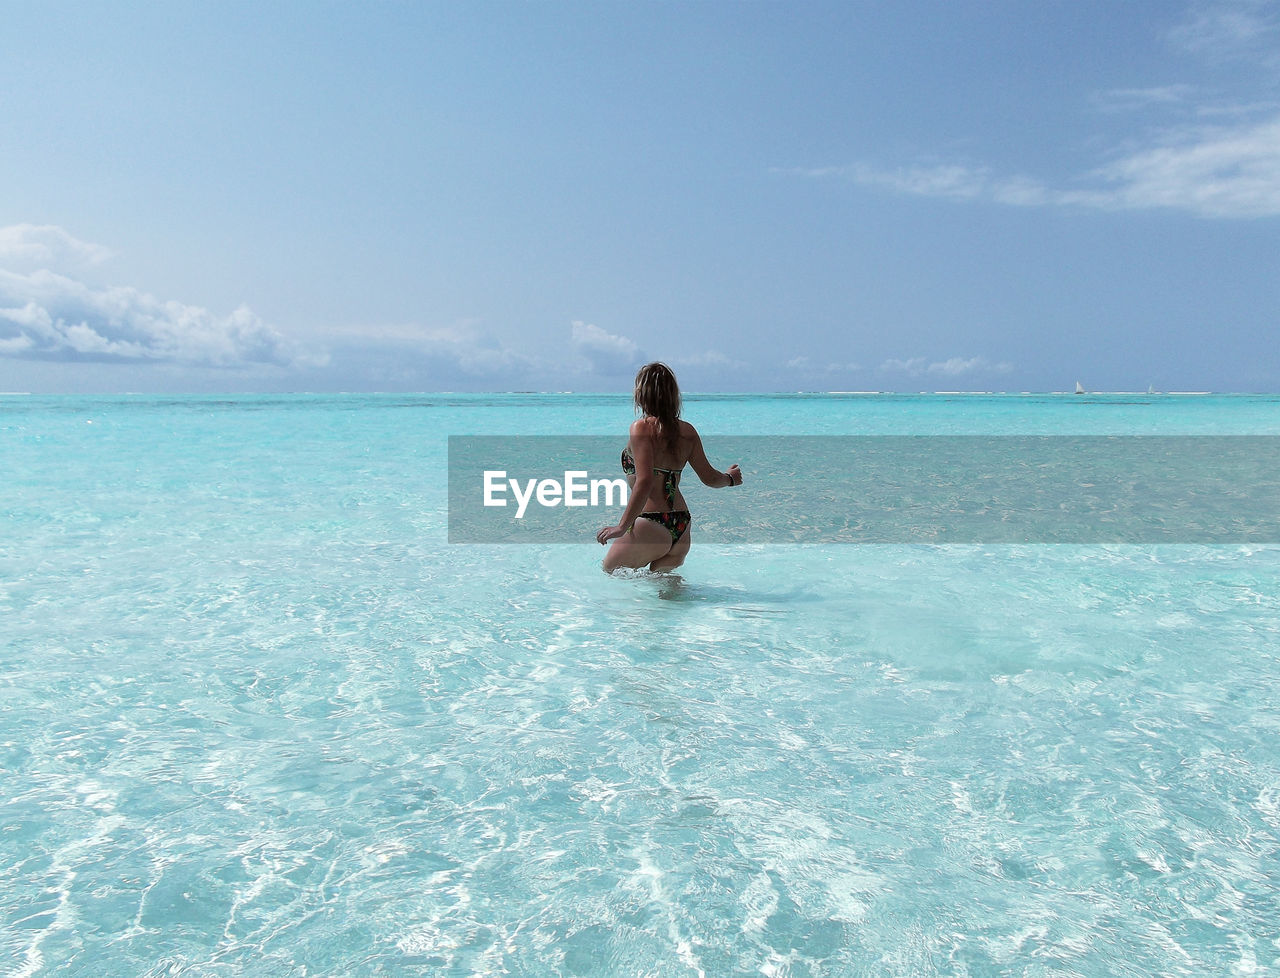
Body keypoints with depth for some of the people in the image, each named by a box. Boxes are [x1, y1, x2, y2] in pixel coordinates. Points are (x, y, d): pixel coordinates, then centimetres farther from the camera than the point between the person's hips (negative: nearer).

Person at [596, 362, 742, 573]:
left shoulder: (642, 428, -11)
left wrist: (622, 526, -19)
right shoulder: (687, 431, 7)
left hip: (652, 526, -7)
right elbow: (710, 478, 13)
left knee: (610, 570, 10)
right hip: (682, 526, 7)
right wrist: (730, 477, 35)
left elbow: (645, 482, -21)